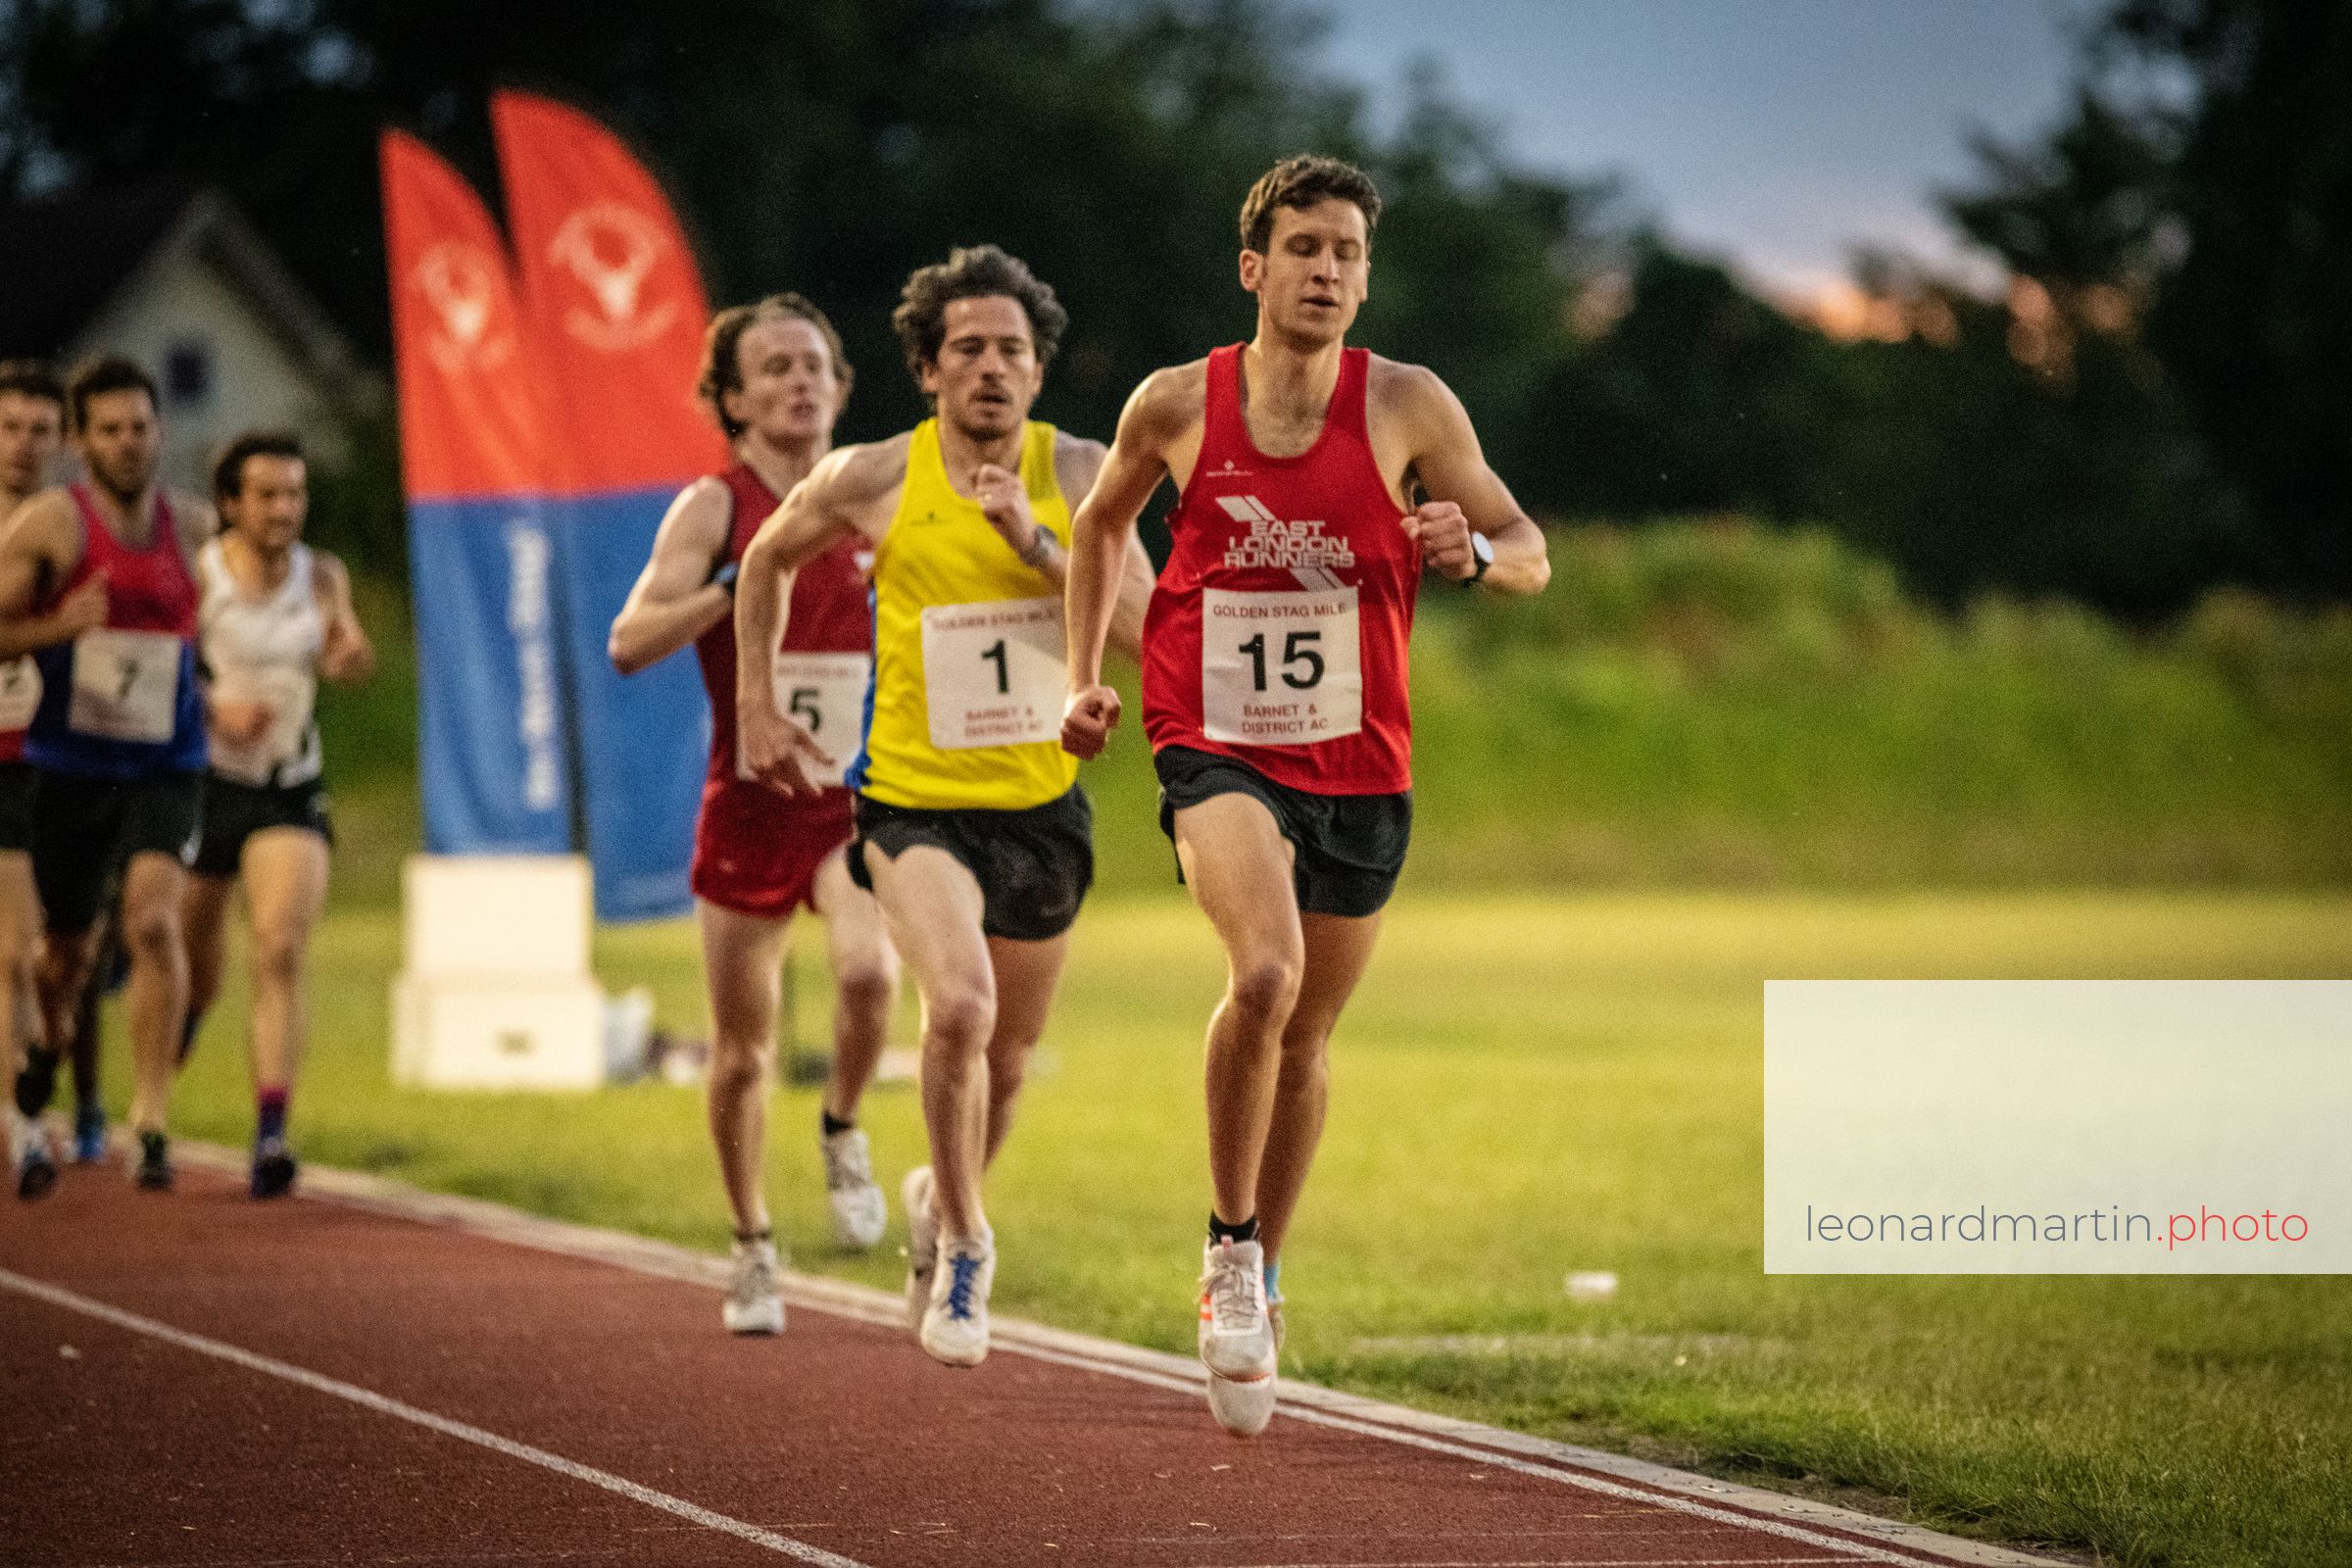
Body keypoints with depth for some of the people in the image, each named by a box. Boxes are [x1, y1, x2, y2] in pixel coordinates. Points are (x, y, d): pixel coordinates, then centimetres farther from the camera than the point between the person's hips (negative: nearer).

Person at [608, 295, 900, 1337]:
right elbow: (630, 643, -17)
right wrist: (735, 589, -29)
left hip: (855, 803, 1)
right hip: (748, 808, -1)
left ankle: (843, 1131, 2)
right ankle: (753, 1252, 29)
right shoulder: (714, 508, -5)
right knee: (743, 1054, 7)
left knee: (868, 970, -28)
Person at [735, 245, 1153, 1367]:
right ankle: (962, 1243, -8)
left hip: (1042, 805, 3)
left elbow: (1149, 626, -13)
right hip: (915, 800, -3)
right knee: (961, 1003, -28)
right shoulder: (875, 480, -8)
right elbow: (767, 559, 11)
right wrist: (755, 707, 9)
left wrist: (1035, 542, -23)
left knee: (1005, 1055, 16)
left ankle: (940, 1199, 48)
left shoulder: (1076, 475, -5)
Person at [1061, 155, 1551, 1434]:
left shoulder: (1407, 407, -4)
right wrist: (1083, 676, 9)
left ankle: (1259, 1275, 36)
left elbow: (1530, 555, -1)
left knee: (1305, 1040, 13)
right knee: (1265, 971, -28)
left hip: (1358, 767, 2)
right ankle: (1230, 1247, -9)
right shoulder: (1178, 405, -3)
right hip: (1216, 752, -2)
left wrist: (1473, 551, -23)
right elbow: (1101, 524, 17)